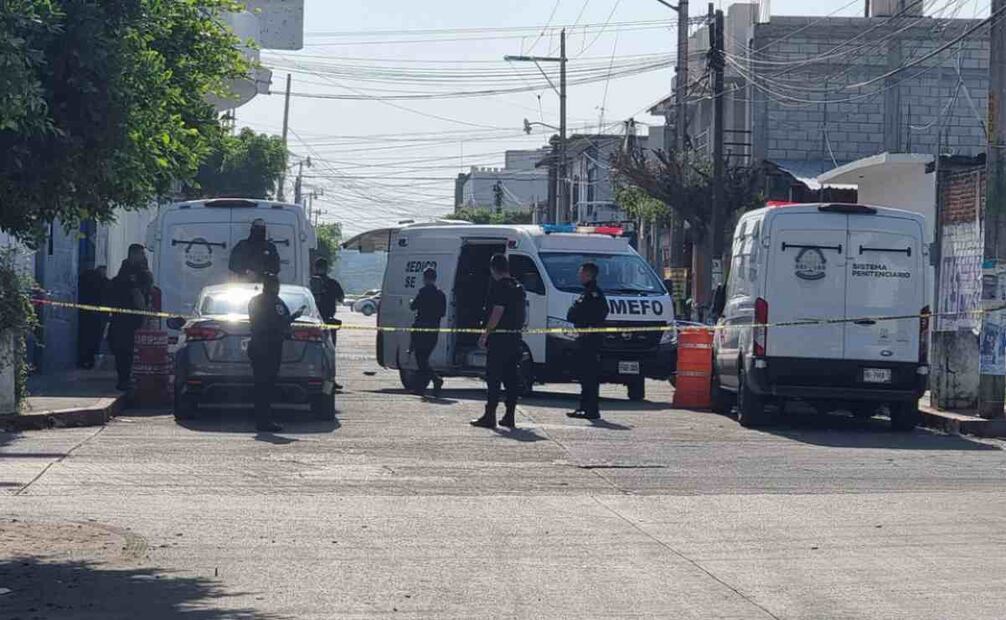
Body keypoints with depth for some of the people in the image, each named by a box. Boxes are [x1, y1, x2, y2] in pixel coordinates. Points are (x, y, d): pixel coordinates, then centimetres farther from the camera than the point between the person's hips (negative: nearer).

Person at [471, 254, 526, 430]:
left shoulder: (499, 286, -13)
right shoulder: (518, 287, 14)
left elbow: (497, 312, -18)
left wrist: (485, 334, -14)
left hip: (499, 336, -8)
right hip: (515, 336, 8)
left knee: (493, 377, -5)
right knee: (512, 378, 10)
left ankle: (490, 416, -6)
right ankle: (509, 416, 11)